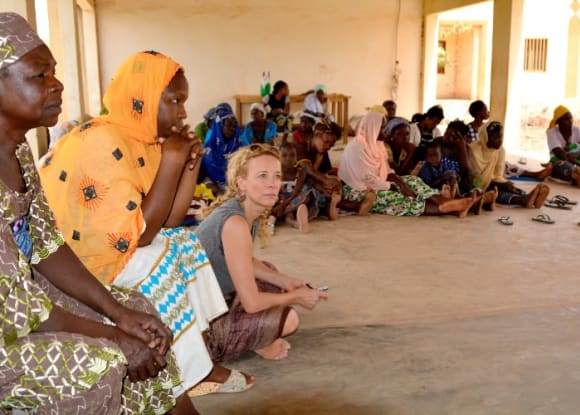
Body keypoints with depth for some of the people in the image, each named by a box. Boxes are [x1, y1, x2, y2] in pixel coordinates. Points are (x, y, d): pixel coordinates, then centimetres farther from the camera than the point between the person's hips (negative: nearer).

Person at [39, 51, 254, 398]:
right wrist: (172, 160, -24)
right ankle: (188, 374, -7)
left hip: (105, 246, 9)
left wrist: (192, 162, -7)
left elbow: (165, 224, 2)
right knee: (157, 260, -23)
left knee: (185, 242, 2)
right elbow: (137, 236, -29)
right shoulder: (104, 142, -25)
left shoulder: (145, 140, 1)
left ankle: (200, 363, 2)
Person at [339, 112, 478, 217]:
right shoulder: (356, 148, -18)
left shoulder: (375, 144, 10)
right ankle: (450, 209, -29)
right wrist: (397, 187, -19)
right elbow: (368, 180, -23)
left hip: (377, 185, 8)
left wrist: (401, 183, -12)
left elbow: (386, 171, 7)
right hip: (360, 192, -8)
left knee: (412, 181, -10)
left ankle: (450, 204, -27)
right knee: (404, 200, -23)